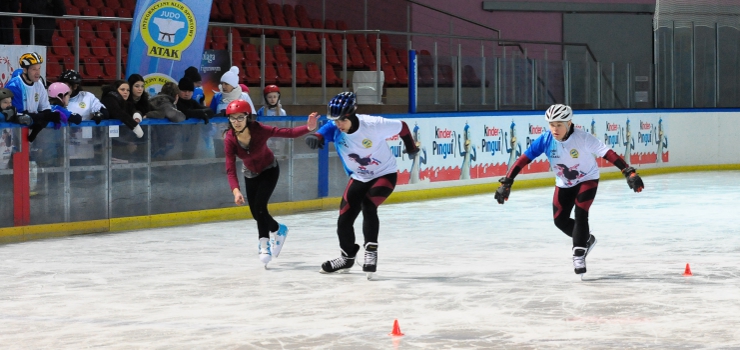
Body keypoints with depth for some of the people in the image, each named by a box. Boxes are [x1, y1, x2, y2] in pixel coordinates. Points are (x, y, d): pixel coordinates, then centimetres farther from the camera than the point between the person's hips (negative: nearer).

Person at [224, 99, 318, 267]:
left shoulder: (259, 130, -32)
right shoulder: (229, 139, -26)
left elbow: (289, 133, -37)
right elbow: (230, 169, -29)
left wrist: (308, 128, -55)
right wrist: (236, 190, -44)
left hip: (269, 170, -4)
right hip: (250, 174, 4)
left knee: (259, 206, -17)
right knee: (255, 212, 7)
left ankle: (264, 246, -1)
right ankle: (278, 230, 34)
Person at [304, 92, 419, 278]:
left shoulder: (374, 125, -28)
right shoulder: (334, 128, -18)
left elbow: (402, 127, -13)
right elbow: (319, 136, -34)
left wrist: (411, 148, 3)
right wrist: (313, 138, -59)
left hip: (385, 174, -5)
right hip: (359, 177, 5)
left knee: (368, 205, -29)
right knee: (344, 218, 3)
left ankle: (371, 252, -17)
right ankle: (347, 257, 27)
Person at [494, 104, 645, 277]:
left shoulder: (583, 138, -32)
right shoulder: (545, 140, -24)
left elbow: (607, 153, -34)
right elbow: (523, 159, -23)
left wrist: (629, 172, -41)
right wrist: (506, 183, -27)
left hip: (587, 179, -4)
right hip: (564, 184, 4)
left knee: (580, 214, -21)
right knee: (560, 219, 5)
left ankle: (579, 255, -13)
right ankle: (586, 239, 31)